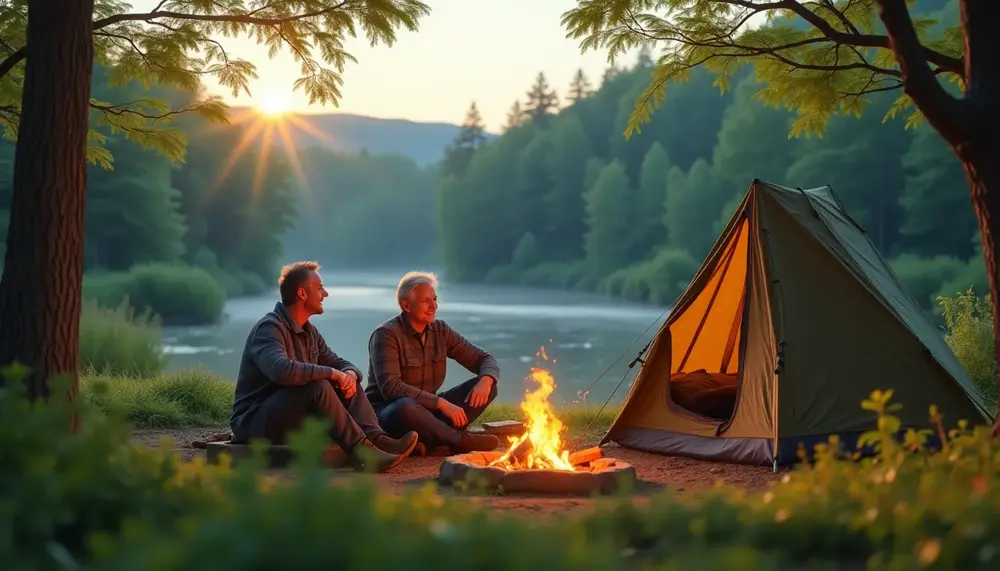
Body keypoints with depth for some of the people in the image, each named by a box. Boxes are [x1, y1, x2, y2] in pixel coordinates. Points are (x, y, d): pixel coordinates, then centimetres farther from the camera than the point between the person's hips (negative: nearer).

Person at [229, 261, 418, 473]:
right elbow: (283, 370, -37)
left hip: (295, 420, 9)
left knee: (347, 378, -2)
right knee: (317, 386, -30)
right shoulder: (269, 328, -17)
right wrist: (332, 373, -26)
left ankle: (377, 439, -23)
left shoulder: (308, 331, 12)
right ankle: (362, 451, -32)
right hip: (255, 422, -9)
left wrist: (350, 374, -11)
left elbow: (341, 364, 15)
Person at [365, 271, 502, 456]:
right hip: (388, 413, -7)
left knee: (487, 387, -8)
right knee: (406, 406, -42)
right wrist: (441, 403, -31)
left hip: (428, 410, 7)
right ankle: (461, 440, -20)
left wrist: (485, 381, -18)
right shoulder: (386, 335, -14)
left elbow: (486, 359, 8)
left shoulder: (440, 330, 5)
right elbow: (390, 387, -28)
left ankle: (429, 440, -24)